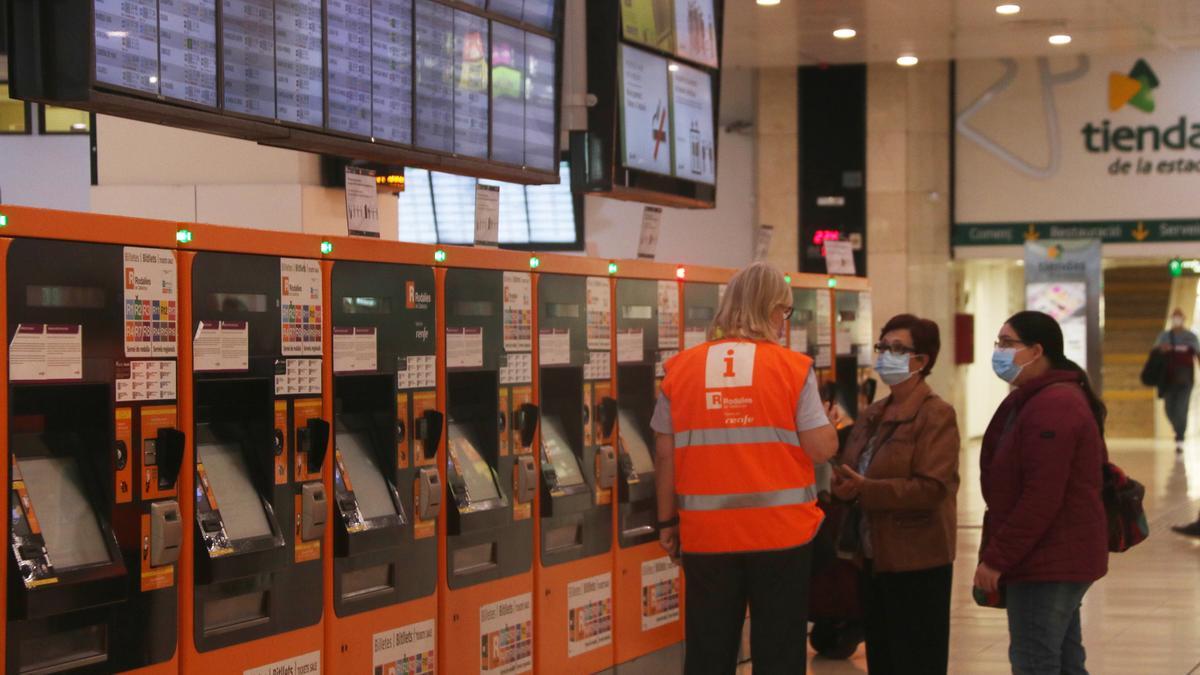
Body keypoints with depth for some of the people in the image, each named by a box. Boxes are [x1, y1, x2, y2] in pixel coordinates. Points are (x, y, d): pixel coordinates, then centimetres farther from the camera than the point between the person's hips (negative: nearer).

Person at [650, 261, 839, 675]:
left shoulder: (681, 369, 1)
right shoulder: (793, 368, -6)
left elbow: (665, 456, 2)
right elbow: (823, 449, -8)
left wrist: (667, 522, 13)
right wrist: (829, 423, 14)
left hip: (706, 534, 2)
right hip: (781, 532, -2)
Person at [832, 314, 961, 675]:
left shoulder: (936, 414, -12)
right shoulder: (874, 414, 14)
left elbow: (932, 487, -21)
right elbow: (849, 470, 16)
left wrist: (867, 489, -27)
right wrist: (843, 484, -8)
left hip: (917, 562, -8)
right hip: (874, 557, 8)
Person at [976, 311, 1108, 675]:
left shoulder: (1052, 407, -19)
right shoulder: (1032, 399, 16)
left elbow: (1042, 498, -24)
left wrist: (996, 557, -20)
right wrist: (996, 552, 16)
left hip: (1047, 563, -11)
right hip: (1058, 560, 11)